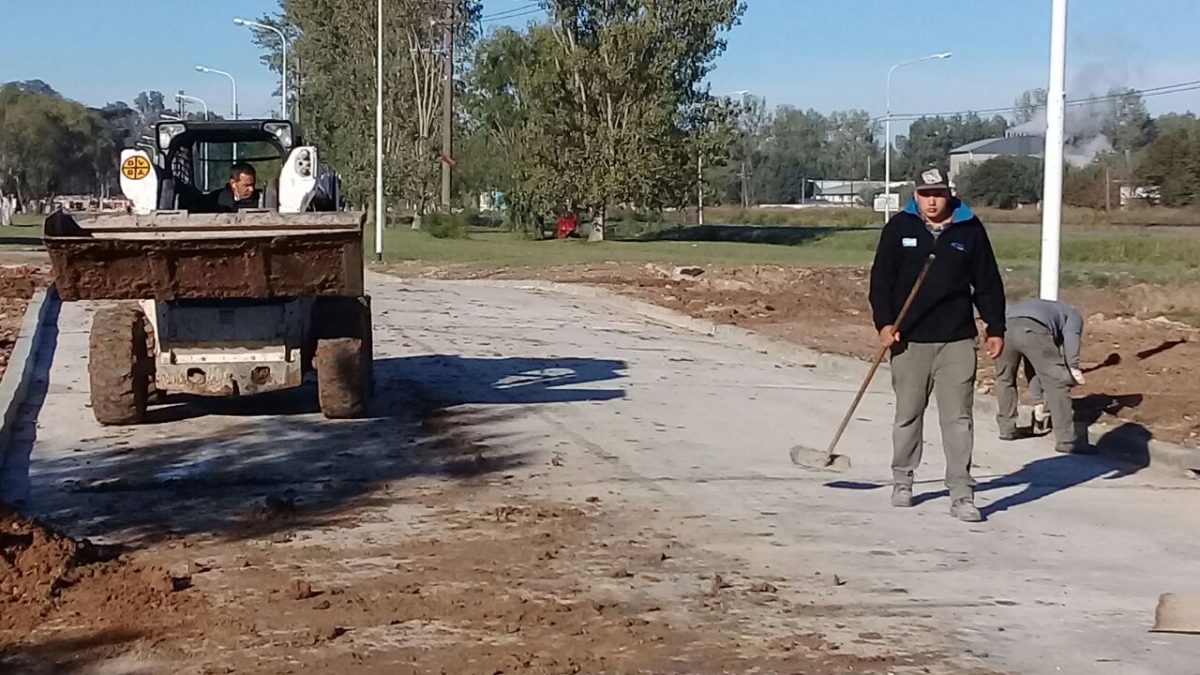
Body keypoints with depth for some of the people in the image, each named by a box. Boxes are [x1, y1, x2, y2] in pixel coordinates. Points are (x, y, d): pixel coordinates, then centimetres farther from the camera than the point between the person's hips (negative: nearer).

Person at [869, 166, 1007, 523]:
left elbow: (988, 283, 6)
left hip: (957, 340, 0)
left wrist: (995, 328, 3)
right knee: (908, 414, 12)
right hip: (909, 340, 0)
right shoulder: (899, 228, 1)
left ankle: (961, 495, 0)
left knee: (959, 419, -2)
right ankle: (902, 481, 28)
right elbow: (881, 279, 2)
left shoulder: (970, 230, 2)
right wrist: (884, 323, -8)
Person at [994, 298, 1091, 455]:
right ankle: (1066, 441, 6)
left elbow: (1032, 369, 47)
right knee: (1057, 382, 5)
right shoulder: (1073, 315, 32)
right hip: (1033, 329, -6)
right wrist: (1073, 367, -5)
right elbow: (1070, 334, 3)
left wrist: (1039, 402, 51)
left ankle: (1007, 429, 36)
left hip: (1006, 326, 6)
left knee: (1005, 378, 29)